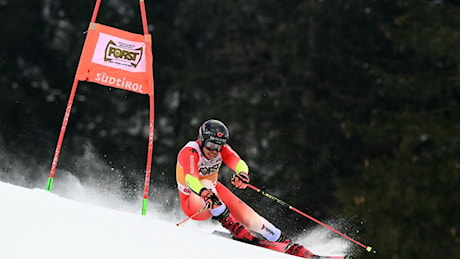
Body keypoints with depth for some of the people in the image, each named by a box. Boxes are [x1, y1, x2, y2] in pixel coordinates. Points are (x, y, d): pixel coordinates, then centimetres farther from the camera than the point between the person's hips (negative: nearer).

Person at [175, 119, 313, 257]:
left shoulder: (221, 148, -12)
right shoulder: (190, 152, -27)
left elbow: (239, 164, -28)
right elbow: (190, 179, -45)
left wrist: (242, 174, -53)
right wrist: (205, 193, -65)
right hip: (192, 203, -5)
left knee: (248, 216, -12)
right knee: (206, 183, -36)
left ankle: (287, 244, -4)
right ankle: (233, 227, -35)